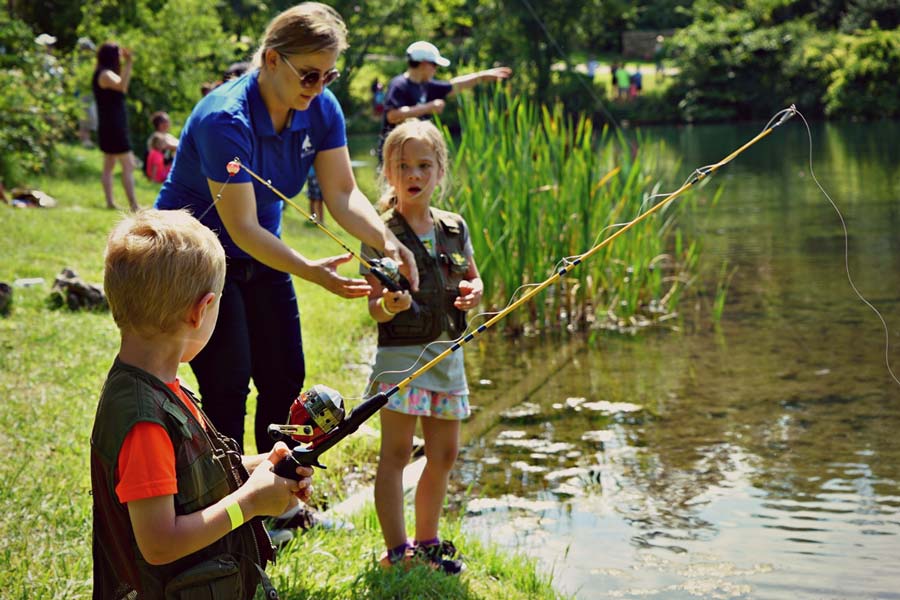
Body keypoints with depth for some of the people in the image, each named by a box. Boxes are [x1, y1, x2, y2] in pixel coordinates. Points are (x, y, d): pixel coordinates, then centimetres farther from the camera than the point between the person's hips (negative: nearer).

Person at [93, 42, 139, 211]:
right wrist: (128, 64, -33)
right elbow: (121, 86, -33)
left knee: (109, 165, 10)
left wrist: (128, 64, 25)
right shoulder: (105, 74, -14)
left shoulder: (106, 74, 15)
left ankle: (110, 202, 12)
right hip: (114, 127, -11)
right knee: (128, 165, -11)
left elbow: (122, 87, 30)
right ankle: (133, 204, -14)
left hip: (108, 127, 11)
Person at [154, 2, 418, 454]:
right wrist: (310, 271, -40)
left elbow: (342, 193, -11)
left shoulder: (321, 110, -10)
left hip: (259, 257, 7)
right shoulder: (225, 120, -30)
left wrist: (386, 242, -30)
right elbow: (242, 228, -30)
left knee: (285, 381, 7)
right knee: (228, 386, -11)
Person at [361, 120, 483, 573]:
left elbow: (474, 280, 22)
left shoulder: (454, 228, 8)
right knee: (396, 453, -6)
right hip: (401, 353, -6)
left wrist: (473, 291, -2)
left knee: (444, 454, 11)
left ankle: (426, 543, 25)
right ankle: (396, 550, 0)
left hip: (448, 353, 6)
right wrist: (390, 305, -34)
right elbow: (375, 310, -11)